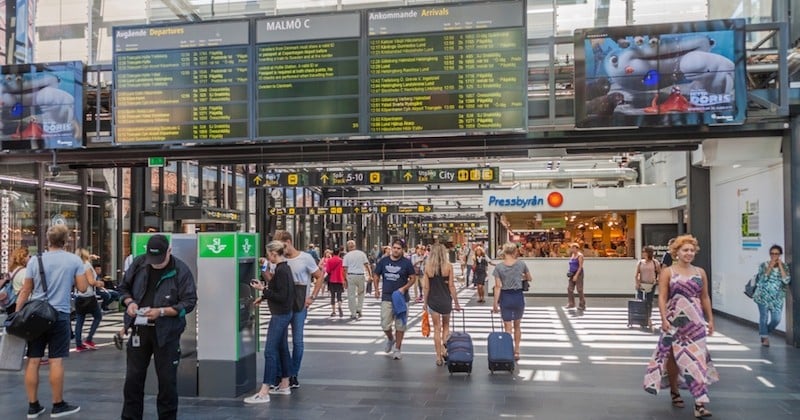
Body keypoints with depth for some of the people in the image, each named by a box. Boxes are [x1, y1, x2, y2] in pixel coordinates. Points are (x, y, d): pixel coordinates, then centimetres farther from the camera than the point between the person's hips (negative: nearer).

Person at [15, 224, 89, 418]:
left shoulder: (35, 260, 1)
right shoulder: (74, 260, -3)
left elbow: (25, 291, 2)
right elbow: (83, 288, -2)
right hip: (60, 316, -2)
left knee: (33, 361, 6)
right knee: (56, 361, 1)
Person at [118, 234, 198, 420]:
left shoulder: (181, 270, -11)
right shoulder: (138, 263, 0)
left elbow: (189, 302, -11)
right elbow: (124, 287, 13)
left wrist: (161, 312, -22)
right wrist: (130, 302, -8)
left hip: (166, 332, -3)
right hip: (139, 328, 4)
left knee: (167, 380, 6)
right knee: (133, 377, 12)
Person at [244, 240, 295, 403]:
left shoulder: (281, 271, -20)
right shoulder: (285, 268, 10)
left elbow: (282, 296, -22)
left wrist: (262, 289, -19)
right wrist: (264, 297, 17)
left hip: (280, 315, -10)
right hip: (284, 314, 10)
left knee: (270, 351, -9)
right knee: (282, 348, 16)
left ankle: (264, 393, -8)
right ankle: (284, 385, 26)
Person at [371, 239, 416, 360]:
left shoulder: (406, 263, -3)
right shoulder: (383, 261, 3)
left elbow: (413, 278, 0)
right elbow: (376, 275, 12)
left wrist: (404, 288, -15)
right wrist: (376, 288, -1)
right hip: (386, 298, 1)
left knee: (400, 325, 5)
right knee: (385, 325, 1)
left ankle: (397, 349, 19)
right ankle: (390, 339, 33)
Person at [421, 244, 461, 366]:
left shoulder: (427, 267, -4)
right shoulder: (448, 266, -7)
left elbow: (426, 286, -3)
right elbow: (451, 286, -6)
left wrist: (425, 302, 8)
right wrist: (456, 303, 2)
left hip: (432, 301, 1)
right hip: (446, 301, 0)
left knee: (437, 328, 8)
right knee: (446, 326, 20)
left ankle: (439, 357, 10)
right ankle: (444, 349, 5)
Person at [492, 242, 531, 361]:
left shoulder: (498, 267, -9)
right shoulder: (521, 264, -4)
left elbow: (498, 286, -10)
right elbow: (529, 279, 11)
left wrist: (495, 303, -6)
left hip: (505, 297, -2)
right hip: (518, 296, 2)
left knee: (508, 328, 6)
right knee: (517, 326, 20)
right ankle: (516, 352, 27)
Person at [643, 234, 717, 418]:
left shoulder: (700, 272, 7)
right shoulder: (667, 272, -3)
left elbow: (705, 298, 12)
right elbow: (662, 297, -8)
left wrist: (710, 319, 9)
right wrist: (664, 319, -17)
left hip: (695, 321, 2)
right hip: (674, 320, -2)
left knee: (696, 358, -4)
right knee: (674, 356, 9)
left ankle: (700, 403, -5)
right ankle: (674, 391, 29)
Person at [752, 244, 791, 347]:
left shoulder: (784, 266, 4)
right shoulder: (763, 265, -1)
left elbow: (786, 280, -12)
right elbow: (762, 278, -15)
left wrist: (780, 266, -14)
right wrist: (770, 266, -17)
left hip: (777, 298, 2)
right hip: (763, 296, -2)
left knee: (776, 319, -1)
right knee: (764, 317, -6)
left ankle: (765, 332, 27)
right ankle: (765, 338, 9)